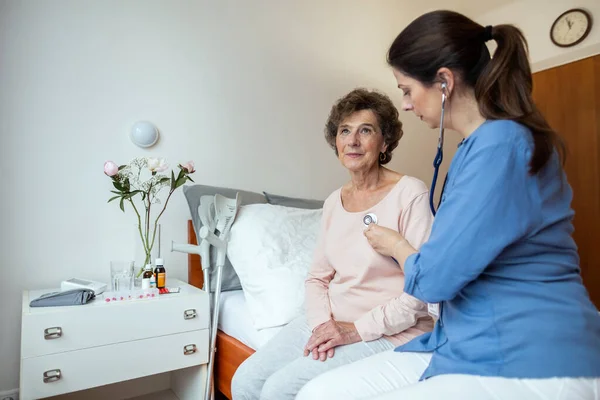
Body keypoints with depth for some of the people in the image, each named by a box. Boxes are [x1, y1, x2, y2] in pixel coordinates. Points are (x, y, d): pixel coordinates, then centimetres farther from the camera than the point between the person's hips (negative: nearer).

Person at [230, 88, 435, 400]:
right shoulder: (334, 202, 7)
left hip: (387, 333, -5)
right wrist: (322, 322, -7)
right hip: (330, 323, 6)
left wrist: (358, 329, -16)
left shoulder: (410, 194, -13)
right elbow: (317, 276, 10)